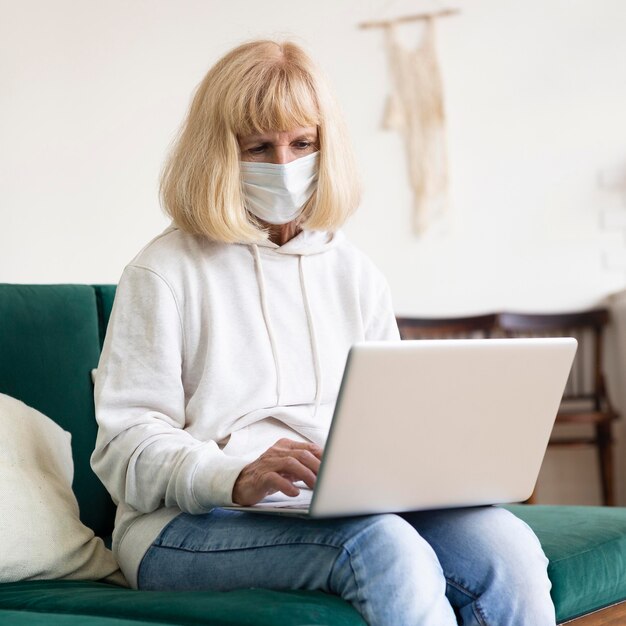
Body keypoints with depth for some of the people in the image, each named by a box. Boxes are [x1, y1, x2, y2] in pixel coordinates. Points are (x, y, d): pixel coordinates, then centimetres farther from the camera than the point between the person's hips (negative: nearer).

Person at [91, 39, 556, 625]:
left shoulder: (355, 275, 20)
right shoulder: (163, 273, 3)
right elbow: (128, 443, -5)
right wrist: (237, 478, -24)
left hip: (347, 505, 5)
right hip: (190, 524, -4)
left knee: (506, 546, -25)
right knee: (383, 545, -35)